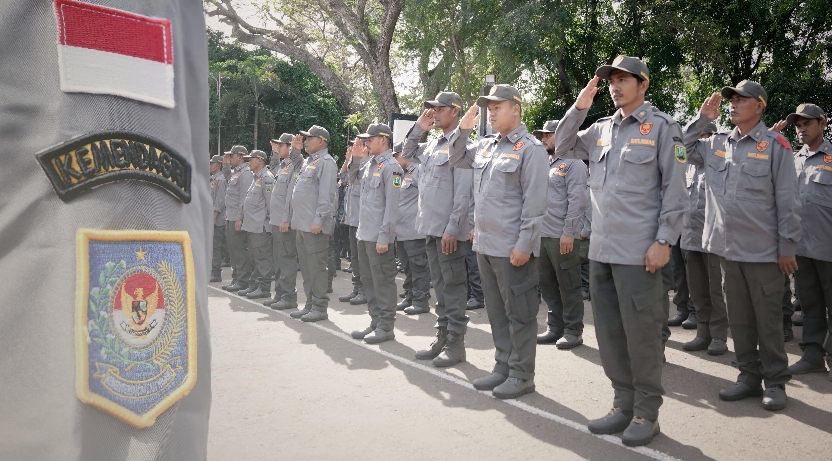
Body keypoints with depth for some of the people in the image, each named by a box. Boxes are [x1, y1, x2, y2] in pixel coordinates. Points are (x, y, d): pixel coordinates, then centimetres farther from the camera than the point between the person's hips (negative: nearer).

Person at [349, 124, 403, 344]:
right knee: (368, 281, 15)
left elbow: (392, 206, -16)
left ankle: (386, 327, 8)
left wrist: (384, 237, -19)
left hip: (378, 237, -9)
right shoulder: (370, 164, 12)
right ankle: (375, 322, 25)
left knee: (383, 282, -1)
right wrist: (355, 157, 13)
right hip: (364, 234, 9)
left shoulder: (390, 166, -12)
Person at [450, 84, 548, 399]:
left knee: (519, 313, 2)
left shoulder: (530, 148, -9)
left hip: (512, 248, -8)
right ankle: (503, 368, 27)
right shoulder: (486, 146, 12)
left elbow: (534, 201, -14)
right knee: (496, 311, 15)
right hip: (485, 244, 8)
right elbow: (456, 159, 27)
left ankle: (522, 376, 13)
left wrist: (524, 244, -19)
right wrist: (463, 129, 10)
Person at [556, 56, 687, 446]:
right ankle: (623, 404, 25)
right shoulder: (601, 129, 13)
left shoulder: (662, 127, -2)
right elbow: (563, 149, 19)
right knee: (608, 331, 11)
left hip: (639, 251, -6)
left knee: (642, 333, 1)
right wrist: (579, 107, 7)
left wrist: (663, 241, -12)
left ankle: (646, 412, 16)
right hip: (601, 249, 6)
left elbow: (674, 189, -6)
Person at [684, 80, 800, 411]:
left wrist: (787, 246, -8)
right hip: (727, 248, 5)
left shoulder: (775, 146, -6)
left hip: (763, 251, -5)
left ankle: (775, 382, 18)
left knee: (768, 319, 5)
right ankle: (749, 377, 25)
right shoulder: (716, 144, 8)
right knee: (738, 318, 12)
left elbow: (787, 201, -7)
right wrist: (702, 119, 6)